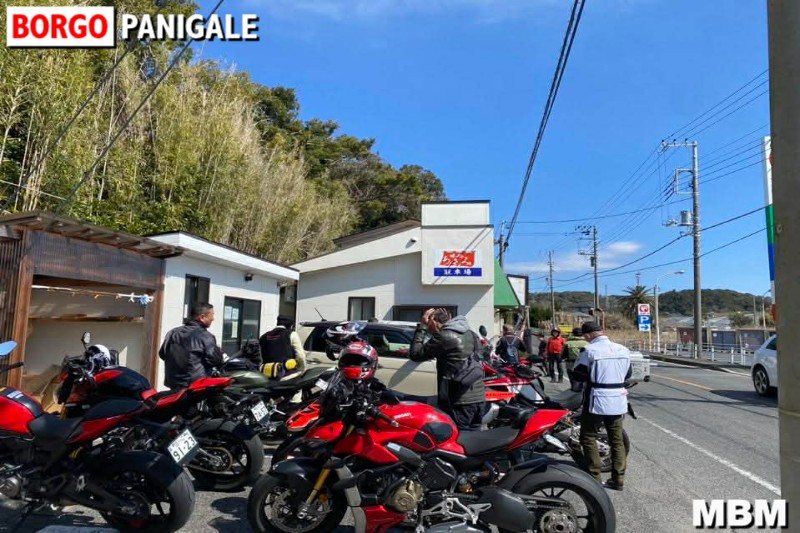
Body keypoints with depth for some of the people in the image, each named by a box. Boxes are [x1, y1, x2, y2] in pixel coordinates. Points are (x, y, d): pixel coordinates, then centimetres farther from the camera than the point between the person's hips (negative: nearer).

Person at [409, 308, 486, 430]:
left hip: (460, 401, -8)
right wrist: (447, 322, 25)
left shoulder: (443, 336, -11)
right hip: (479, 398, 8)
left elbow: (415, 355, -6)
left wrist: (422, 326, -1)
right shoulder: (471, 334, 13)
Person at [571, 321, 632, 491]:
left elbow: (578, 374, -6)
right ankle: (618, 479, 18)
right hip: (618, 401, 6)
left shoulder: (589, 350, -13)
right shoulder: (623, 350, 4)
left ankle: (594, 478, 6)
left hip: (596, 401, -5)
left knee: (589, 438, 6)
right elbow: (627, 374, 15)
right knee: (617, 440, 13)